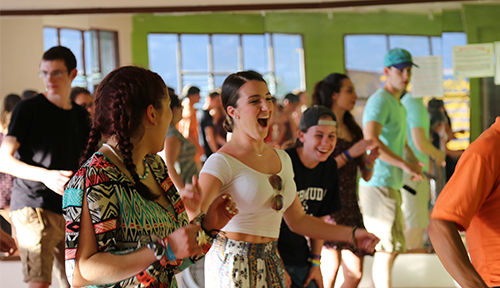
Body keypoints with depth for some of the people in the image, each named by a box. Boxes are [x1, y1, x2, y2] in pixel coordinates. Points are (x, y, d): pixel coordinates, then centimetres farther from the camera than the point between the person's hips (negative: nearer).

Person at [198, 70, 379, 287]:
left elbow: (297, 220, 20)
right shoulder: (223, 163, -13)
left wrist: (352, 234, 15)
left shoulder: (281, 159, 12)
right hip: (233, 266, -7)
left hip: (271, 265, 7)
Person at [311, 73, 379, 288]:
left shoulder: (354, 130, 16)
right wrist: (350, 153, -16)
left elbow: (366, 175, 18)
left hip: (351, 206, 7)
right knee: (331, 267, -11)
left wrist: (370, 160, -3)